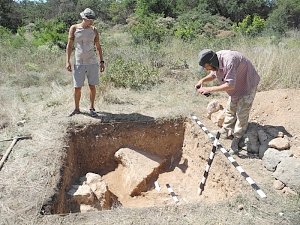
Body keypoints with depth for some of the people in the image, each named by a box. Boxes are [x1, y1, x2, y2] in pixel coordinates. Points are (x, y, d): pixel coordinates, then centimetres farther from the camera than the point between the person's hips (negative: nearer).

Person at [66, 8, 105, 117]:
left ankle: (92, 108, 19)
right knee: (77, 87, 1)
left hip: (92, 62, 1)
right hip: (79, 63, -1)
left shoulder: (94, 30, 3)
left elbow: (98, 47, 9)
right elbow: (69, 45, 0)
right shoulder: (74, 28, -1)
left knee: (92, 86, 4)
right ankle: (76, 109, 18)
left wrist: (101, 61, 5)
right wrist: (68, 61, -7)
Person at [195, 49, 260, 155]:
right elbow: (213, 74, 7)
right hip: (236, 87, 8)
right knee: (230, 109, 16)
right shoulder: (215, 62, -13)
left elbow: (230, 85, -41)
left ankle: (236, 141, 7)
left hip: (248, 85, -8)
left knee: (242, 114, -3)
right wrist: (202, 80, -13)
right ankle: (225, 132, 32)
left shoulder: (229, 61, -39)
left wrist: (210, 89, -40)